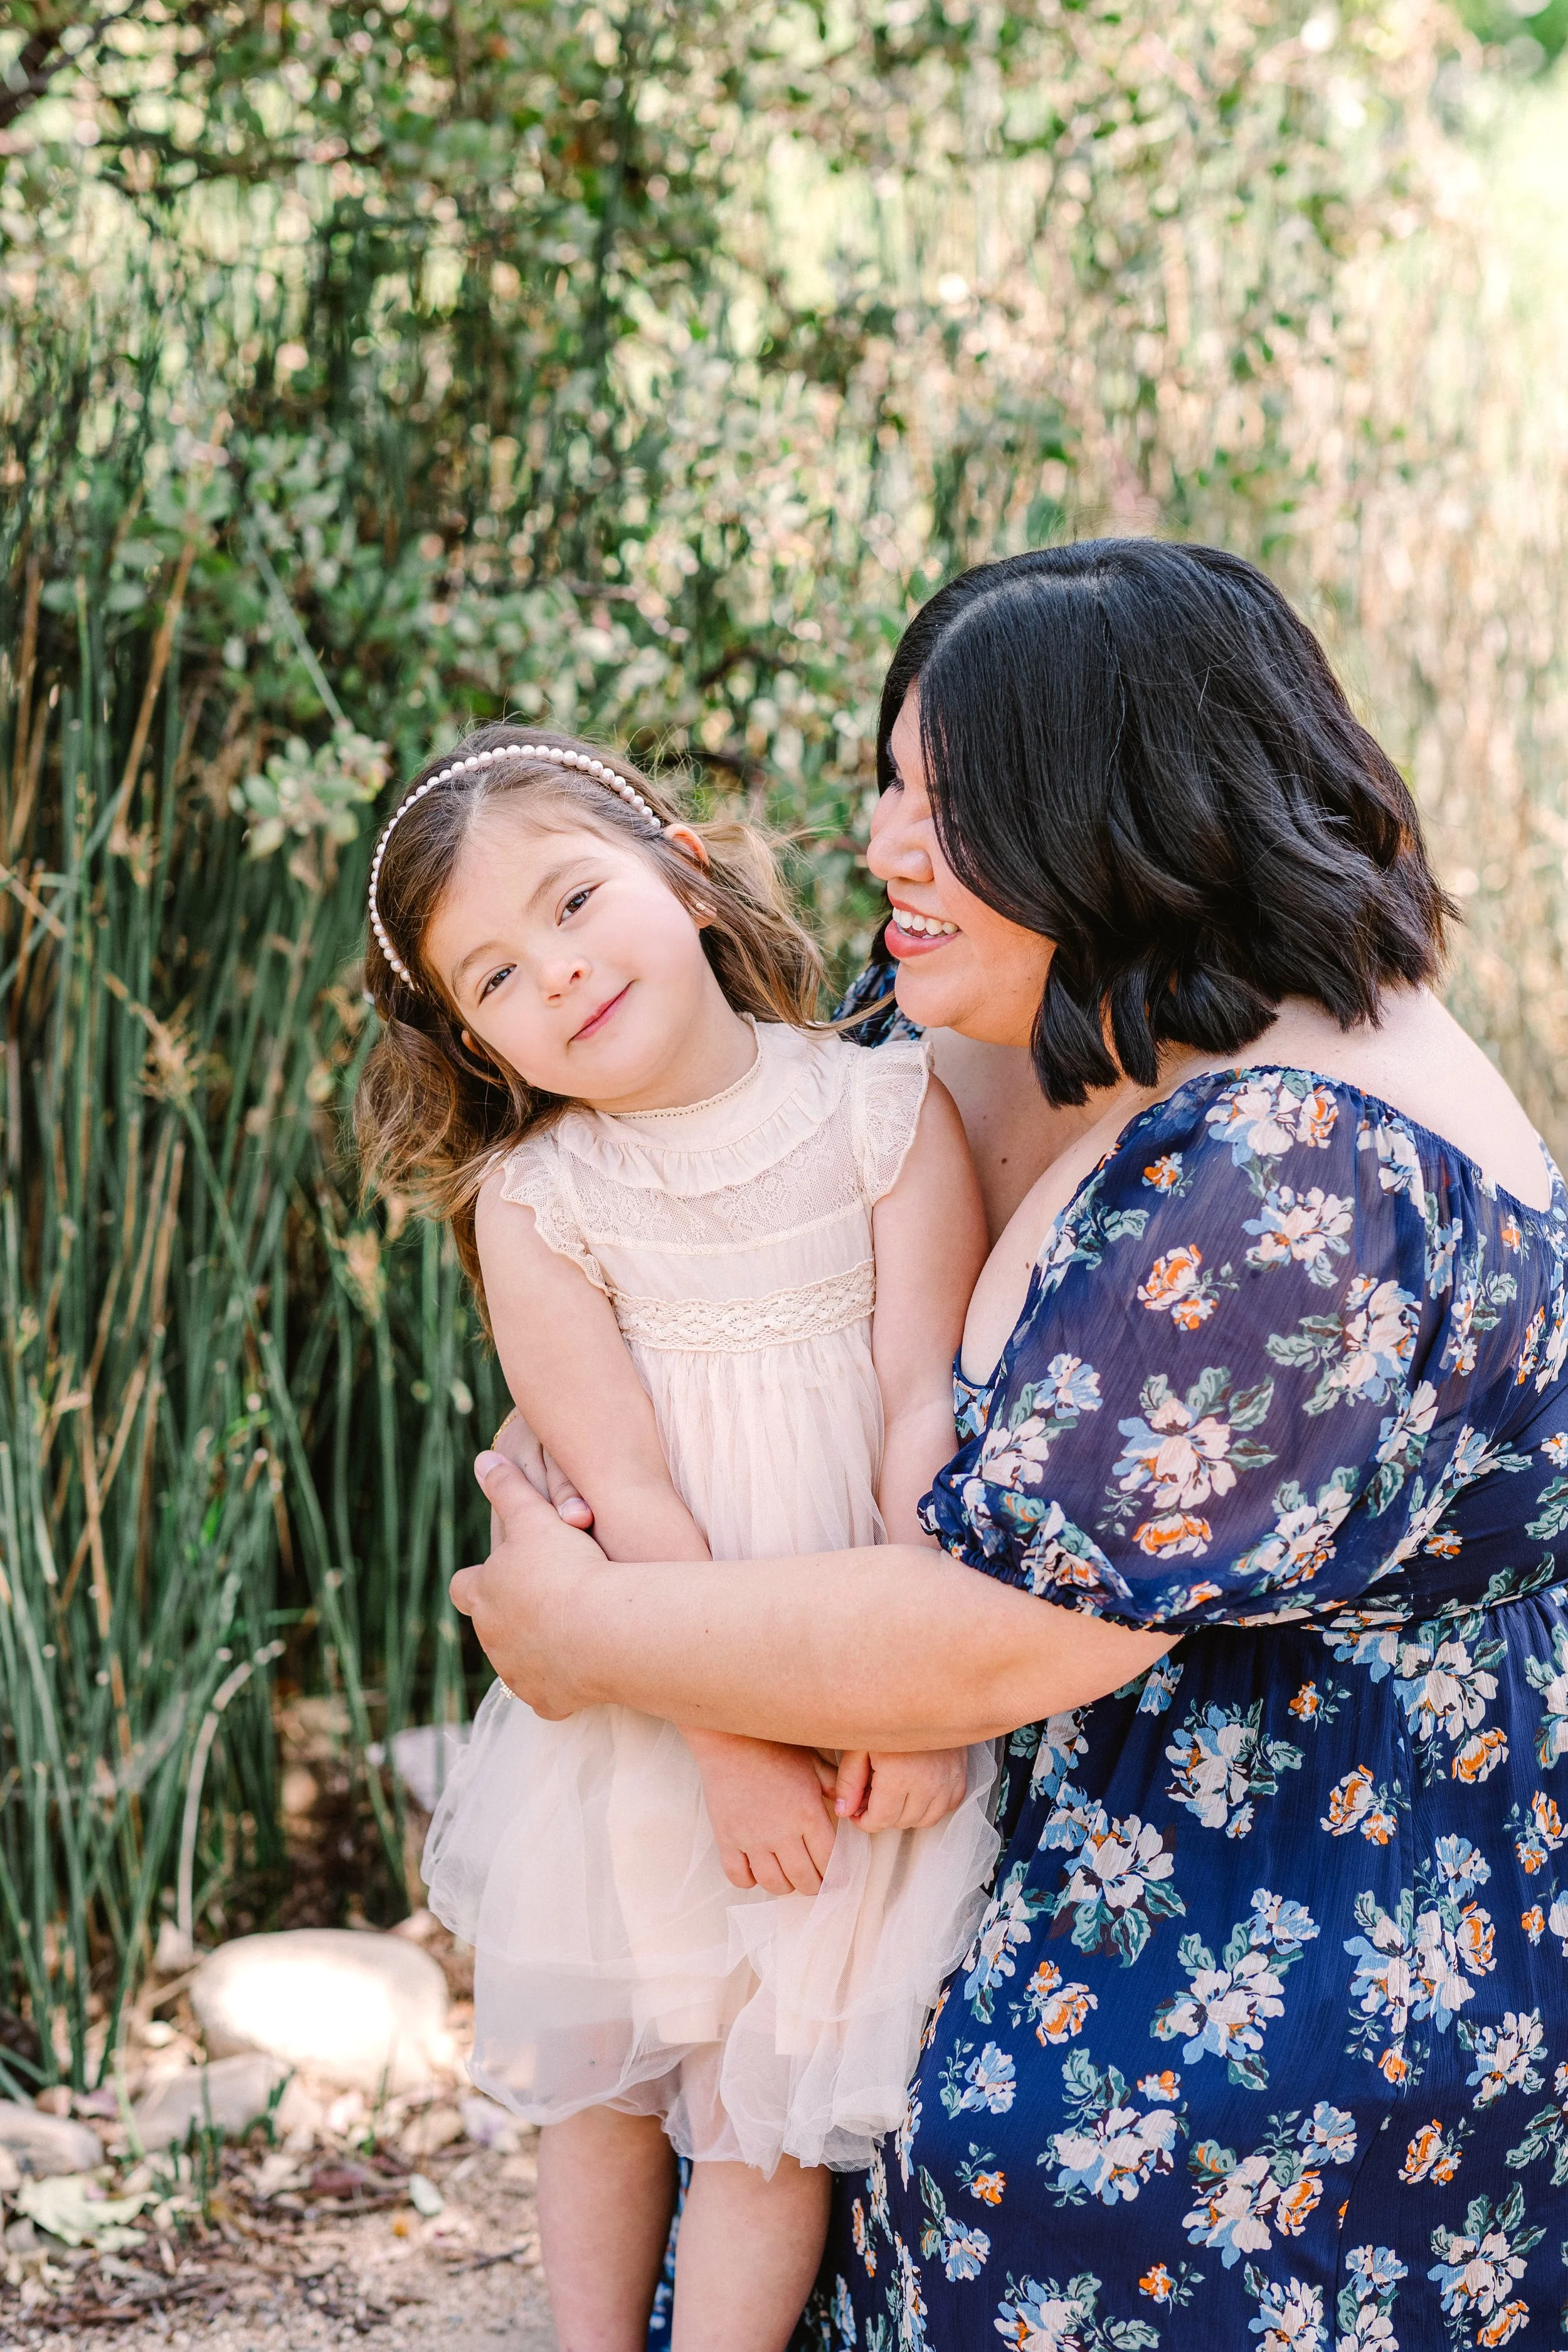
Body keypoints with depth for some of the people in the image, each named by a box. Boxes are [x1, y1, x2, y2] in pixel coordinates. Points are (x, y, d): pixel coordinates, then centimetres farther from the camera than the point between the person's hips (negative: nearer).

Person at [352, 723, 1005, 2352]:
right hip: (646, 1703, 1)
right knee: (598, 2068, 13)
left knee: (779, 2099, 4)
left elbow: (929, 1412, -10)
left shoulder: (884, 1107, -6)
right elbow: (624, 1488, -12)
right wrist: (733, 1741, -18)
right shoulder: (531, 1201, -6)